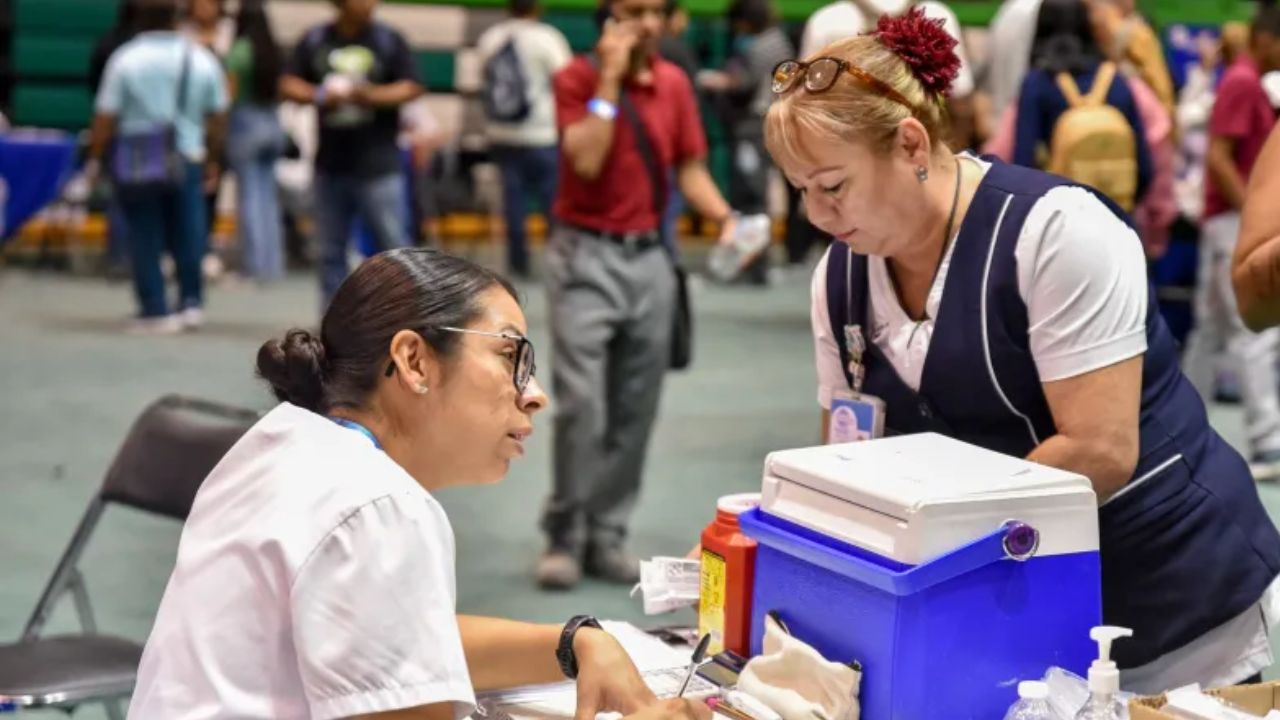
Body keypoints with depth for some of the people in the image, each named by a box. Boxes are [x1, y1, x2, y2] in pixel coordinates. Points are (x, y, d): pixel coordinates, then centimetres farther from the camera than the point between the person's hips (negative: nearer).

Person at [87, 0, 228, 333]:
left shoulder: (125, 59, -7)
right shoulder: (202, 60, 2)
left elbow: (106, 118, -7)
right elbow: (217, 117, 8)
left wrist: (95, 158, 3)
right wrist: (212, 160, 19)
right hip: (187, 159, 2)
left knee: (145, 239, 4)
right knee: (187, 235, 12)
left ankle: (155, 311, 4)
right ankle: (191, 302, 12)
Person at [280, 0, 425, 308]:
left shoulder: (389, 41, -1)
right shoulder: (314, 41, 6)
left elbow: (411, 88, -3)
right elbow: (288, 85, 6)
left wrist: (372, 95, -20)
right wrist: (318, 95, -14)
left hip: (378, 166, -3)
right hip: (331, 164, 3)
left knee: (392, 244, -6)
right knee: (330, 250, 9)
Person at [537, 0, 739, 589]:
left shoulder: (675, 84, 9)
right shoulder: (577, 78, -5)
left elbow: (690, 168, 10)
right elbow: (586, 160, -19)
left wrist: (725, 220, -6)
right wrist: (609, 79, -18)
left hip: (649, 258, 5)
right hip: (586, 256, -5)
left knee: (634, 411, 5)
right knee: (581, 403, -12)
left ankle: (607, 536, 15)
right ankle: (564, 537, 2)